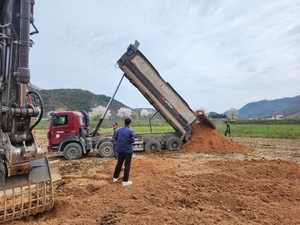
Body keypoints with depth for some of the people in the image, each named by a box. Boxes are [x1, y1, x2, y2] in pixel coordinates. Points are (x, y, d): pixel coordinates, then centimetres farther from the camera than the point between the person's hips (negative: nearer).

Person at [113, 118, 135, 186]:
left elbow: (116, 138, 8)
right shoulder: (130, 131, -15)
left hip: (120, 149, 5)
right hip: (128, 150, -5)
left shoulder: (119, 130, 1)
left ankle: (115, 177, 31)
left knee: (119, 163, 20)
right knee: (127, 165, 4)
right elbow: (133, 140, -14)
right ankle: (125, 181, 7)